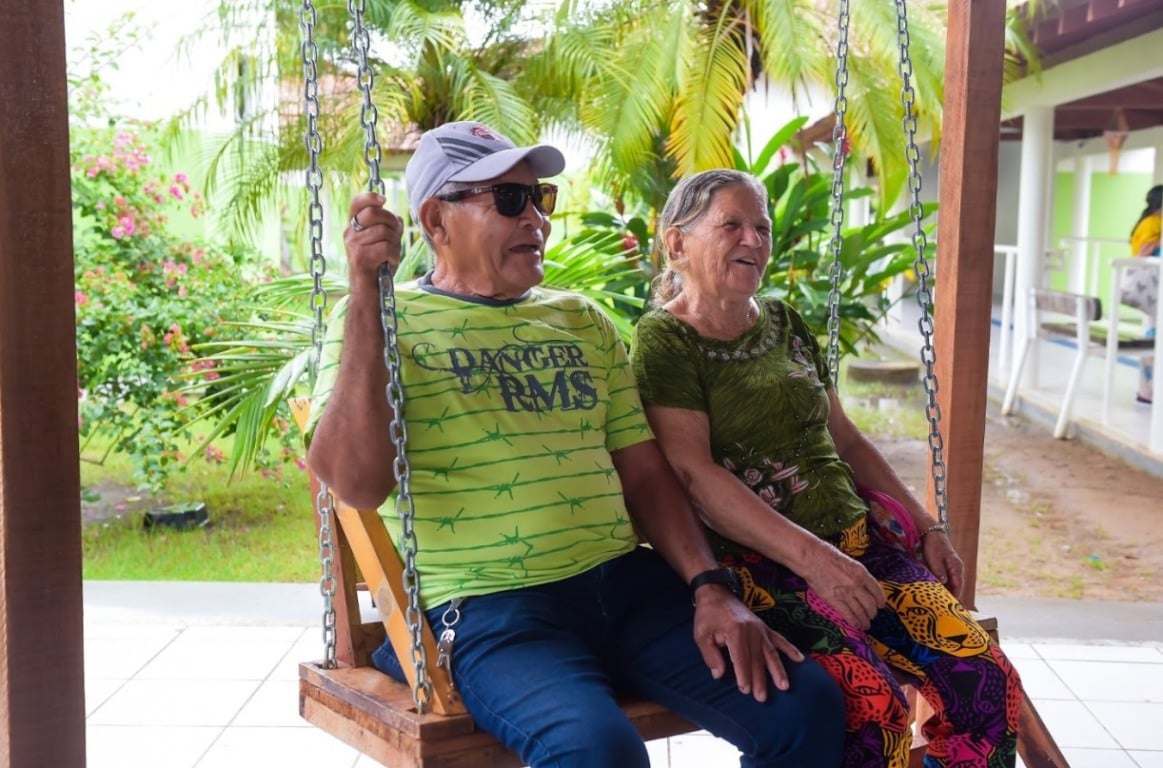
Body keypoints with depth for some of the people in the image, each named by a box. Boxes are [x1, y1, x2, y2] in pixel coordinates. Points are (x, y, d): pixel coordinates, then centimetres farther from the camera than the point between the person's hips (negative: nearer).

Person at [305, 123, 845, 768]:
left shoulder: (580, 320, 18)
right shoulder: (384, 320, 3)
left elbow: (643, 472, 15)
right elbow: (354, 483, -13)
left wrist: (710, 589, 0)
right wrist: (367, 292, -17)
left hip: (626, 582, 5)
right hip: (486, 607, -5)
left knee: (806, 703, -11)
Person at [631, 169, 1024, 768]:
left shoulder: (785, 324, 17)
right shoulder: (664, 340, -4)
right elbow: (694, 472, -16)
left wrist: (927, 527, 15)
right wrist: (809, 555, -24)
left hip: (857, 537, 7)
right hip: (760, 562, -6)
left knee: (988, 680, -12)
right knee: (873, 703, -28)